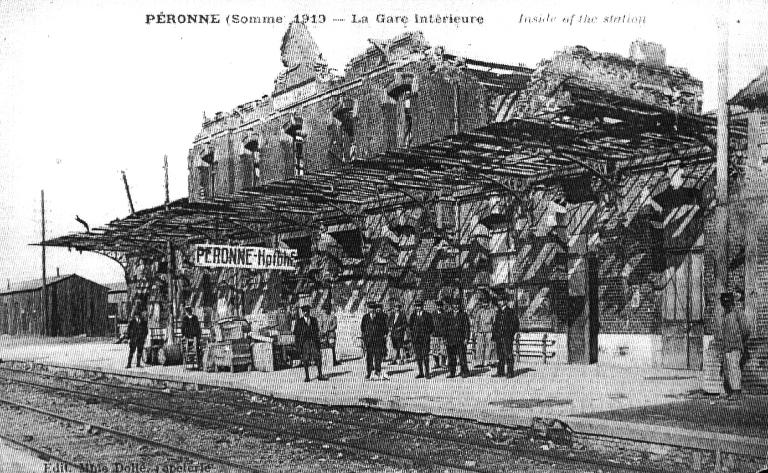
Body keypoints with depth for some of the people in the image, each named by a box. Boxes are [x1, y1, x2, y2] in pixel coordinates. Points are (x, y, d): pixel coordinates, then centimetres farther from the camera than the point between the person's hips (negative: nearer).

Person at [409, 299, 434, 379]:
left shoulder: (427, 315, 2)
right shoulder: (413, 315, 11)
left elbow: (432, 327, 6)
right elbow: (411, 326, 17)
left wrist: (429, 334, -1)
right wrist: (412, 335, 8)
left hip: (425, 338, -3)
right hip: (416, 339, 3)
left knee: (425, 356, -5)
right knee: (418, 356, 4)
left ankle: (427, 373, 0)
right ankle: (420, 373, 10)